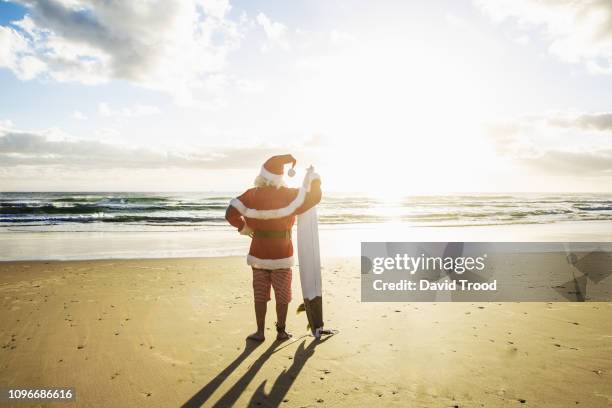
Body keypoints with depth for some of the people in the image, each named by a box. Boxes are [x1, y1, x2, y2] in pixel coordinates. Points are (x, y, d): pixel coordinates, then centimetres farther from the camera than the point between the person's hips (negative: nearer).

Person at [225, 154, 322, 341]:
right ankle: (281, 331, 21)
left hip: (259, 253, 2)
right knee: (282, 295, 12)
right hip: (281, 255, -2)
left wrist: (245, 228, 5)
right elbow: (314, 196, -15)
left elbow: (231, 214, -13)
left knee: (260, 294, 13)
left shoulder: (251, 195, -11)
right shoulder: (288, 195, -17)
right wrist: (313, 177, 4)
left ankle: (260, 332, 17)